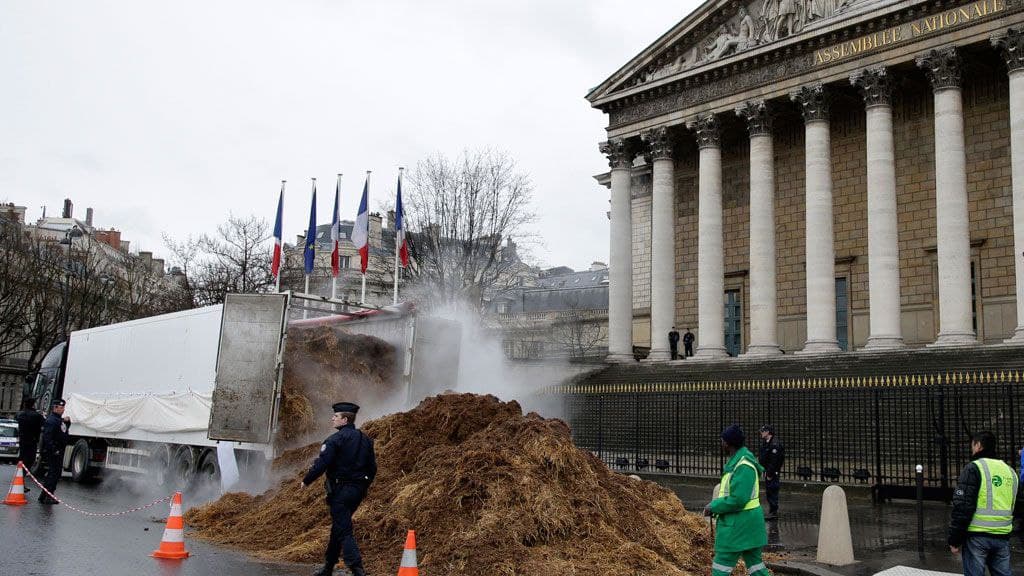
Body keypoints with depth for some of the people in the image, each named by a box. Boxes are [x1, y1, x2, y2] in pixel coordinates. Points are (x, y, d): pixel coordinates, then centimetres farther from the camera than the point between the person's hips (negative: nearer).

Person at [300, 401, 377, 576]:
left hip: (341, 490, -8)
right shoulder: (365, 439, 11)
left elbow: (321, 464, -17)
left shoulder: (335, 439, -13)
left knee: (344, 530, -7)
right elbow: (372, 467, 13)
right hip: (358, 490, 8)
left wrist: (306, 481, -2)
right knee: (338, 527, 19)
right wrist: (363, 487, 25)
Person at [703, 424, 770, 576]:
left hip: (739, 523, -10)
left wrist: (713, 507, -15)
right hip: (747, 522, 10)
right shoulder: (737, 460, 9)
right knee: (754, 560, 16)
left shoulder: (743, 466, -22)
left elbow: (737, 500, -26)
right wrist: (714, 504, 6)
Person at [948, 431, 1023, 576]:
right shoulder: (1010, 471, 13)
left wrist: (954, 540, -9)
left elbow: (962, 507, -13)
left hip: (977, 536, -6)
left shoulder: (973, 468, -8)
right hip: (1003, 537, 6)